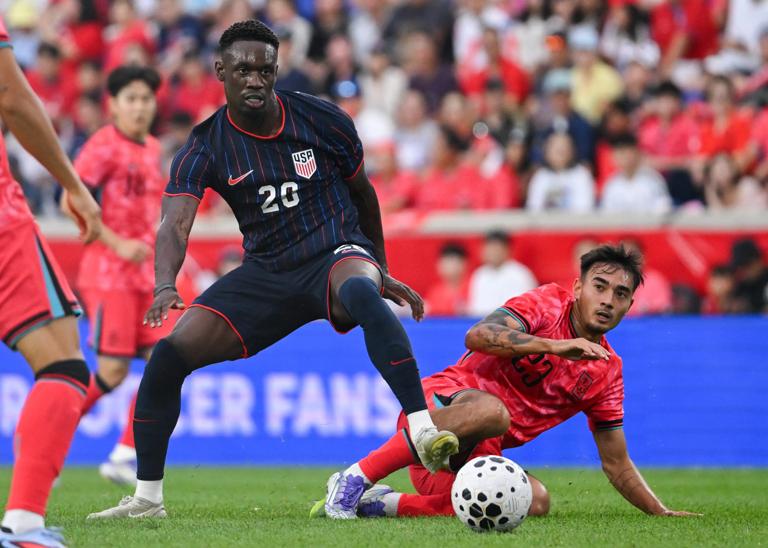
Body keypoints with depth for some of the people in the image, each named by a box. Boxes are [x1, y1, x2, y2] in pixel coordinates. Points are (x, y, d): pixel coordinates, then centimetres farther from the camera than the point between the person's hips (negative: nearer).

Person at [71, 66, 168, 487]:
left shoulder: (153, 149, 14)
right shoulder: (105, 145, -9)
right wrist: (117, 244, -20)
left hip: (146, 274, 7)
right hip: (109, 273, -7)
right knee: (113, 370, -9)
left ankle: (125, 456, 3)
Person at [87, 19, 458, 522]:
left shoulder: (322, 121, -6)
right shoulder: (206, 148, -7)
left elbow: (362, 192, 11)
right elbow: (175, 224, -21)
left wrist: (381, 271, 16)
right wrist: (165, 286, -41)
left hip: (337, 254, -2)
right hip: (266, 272, 3)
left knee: (360, 292, -41)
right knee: (168, 356, -12)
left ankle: (423, 431, -45)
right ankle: (147, 499, 3)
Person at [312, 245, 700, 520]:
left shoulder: (606, 370, 14)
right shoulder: (548, 304, -2)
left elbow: (616, 464, 20)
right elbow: (477, 337, -20)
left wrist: (662, 513, 12)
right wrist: (554, 346, -26)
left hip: (479, 454, 6)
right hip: (444, 402, -6)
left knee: (536, 501, -27)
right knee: (491, 411, -41)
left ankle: (387, 504, -17)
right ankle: (358, 476, -32)